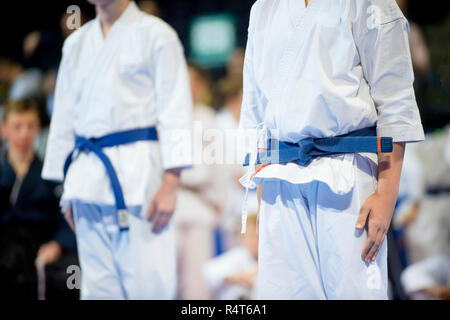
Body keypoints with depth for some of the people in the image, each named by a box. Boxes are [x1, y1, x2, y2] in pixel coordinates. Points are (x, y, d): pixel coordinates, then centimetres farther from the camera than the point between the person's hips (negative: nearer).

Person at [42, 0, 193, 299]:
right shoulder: (76, 44, 16)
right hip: (88, 179, 5)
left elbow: (175, 112, -5)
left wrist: (170, 185, -13)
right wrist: (67, 190, 17)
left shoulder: (155, 35, 0)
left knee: (147, 284, -10)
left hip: (138, 172, -5)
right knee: (99, 287, 5)